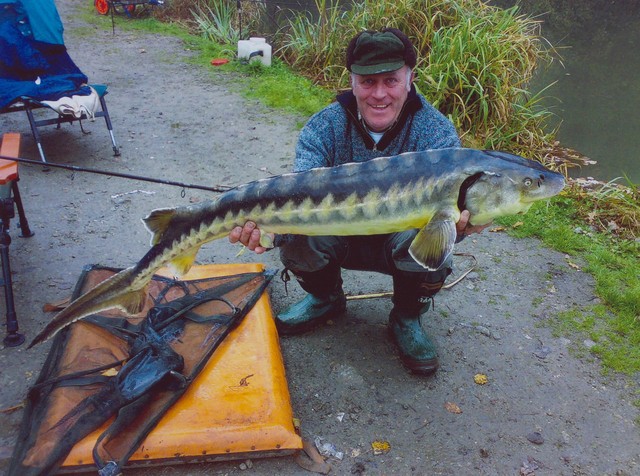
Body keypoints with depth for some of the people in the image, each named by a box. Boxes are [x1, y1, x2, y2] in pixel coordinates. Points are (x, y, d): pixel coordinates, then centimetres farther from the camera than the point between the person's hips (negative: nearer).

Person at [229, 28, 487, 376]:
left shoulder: (436, 131, -18)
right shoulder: (324, 127, -15)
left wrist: (456, 222, -58)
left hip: (402, 241, -1)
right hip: (341, 239, 2)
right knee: (293, 233, -27)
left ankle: (407, 318, 0)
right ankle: (325, 298, 9)